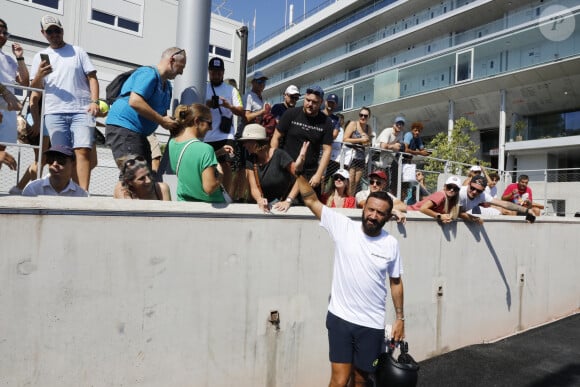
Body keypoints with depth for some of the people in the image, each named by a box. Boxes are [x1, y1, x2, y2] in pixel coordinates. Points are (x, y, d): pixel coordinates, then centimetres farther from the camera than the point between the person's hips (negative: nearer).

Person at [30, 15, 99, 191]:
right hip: (54, 113, 2)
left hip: (82, 111, -2)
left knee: (83, 151, -16)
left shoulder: (78, 52, 17)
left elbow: (92, 77, 9)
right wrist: (39, 75, -5)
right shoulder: (40, 57, 20)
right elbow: (34, 90, 16)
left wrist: (94, 101, -5)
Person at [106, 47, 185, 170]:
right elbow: (134, 101, -25)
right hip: (122, 128, -10)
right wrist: (162, 120, -20)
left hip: (139, 133, 10)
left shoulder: (167, 86, 19)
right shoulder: (149, 73, -12)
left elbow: (163, 113, 23)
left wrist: (173, 123, 2)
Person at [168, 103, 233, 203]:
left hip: (183, 202, 6)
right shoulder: (205, 149, -27)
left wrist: (218, 152, 6)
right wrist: (220, 174, -12)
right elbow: (209, 187, -31)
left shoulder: (172, 143, -3)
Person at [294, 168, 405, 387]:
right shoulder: (343, 227, -8)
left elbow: (396, 281, 9)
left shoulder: (391, 244, -2)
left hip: (372, 324, 2)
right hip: (340, 318, -2)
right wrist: (298, 173, -21)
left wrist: (400, 318, 11)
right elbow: (311, 201, -10)